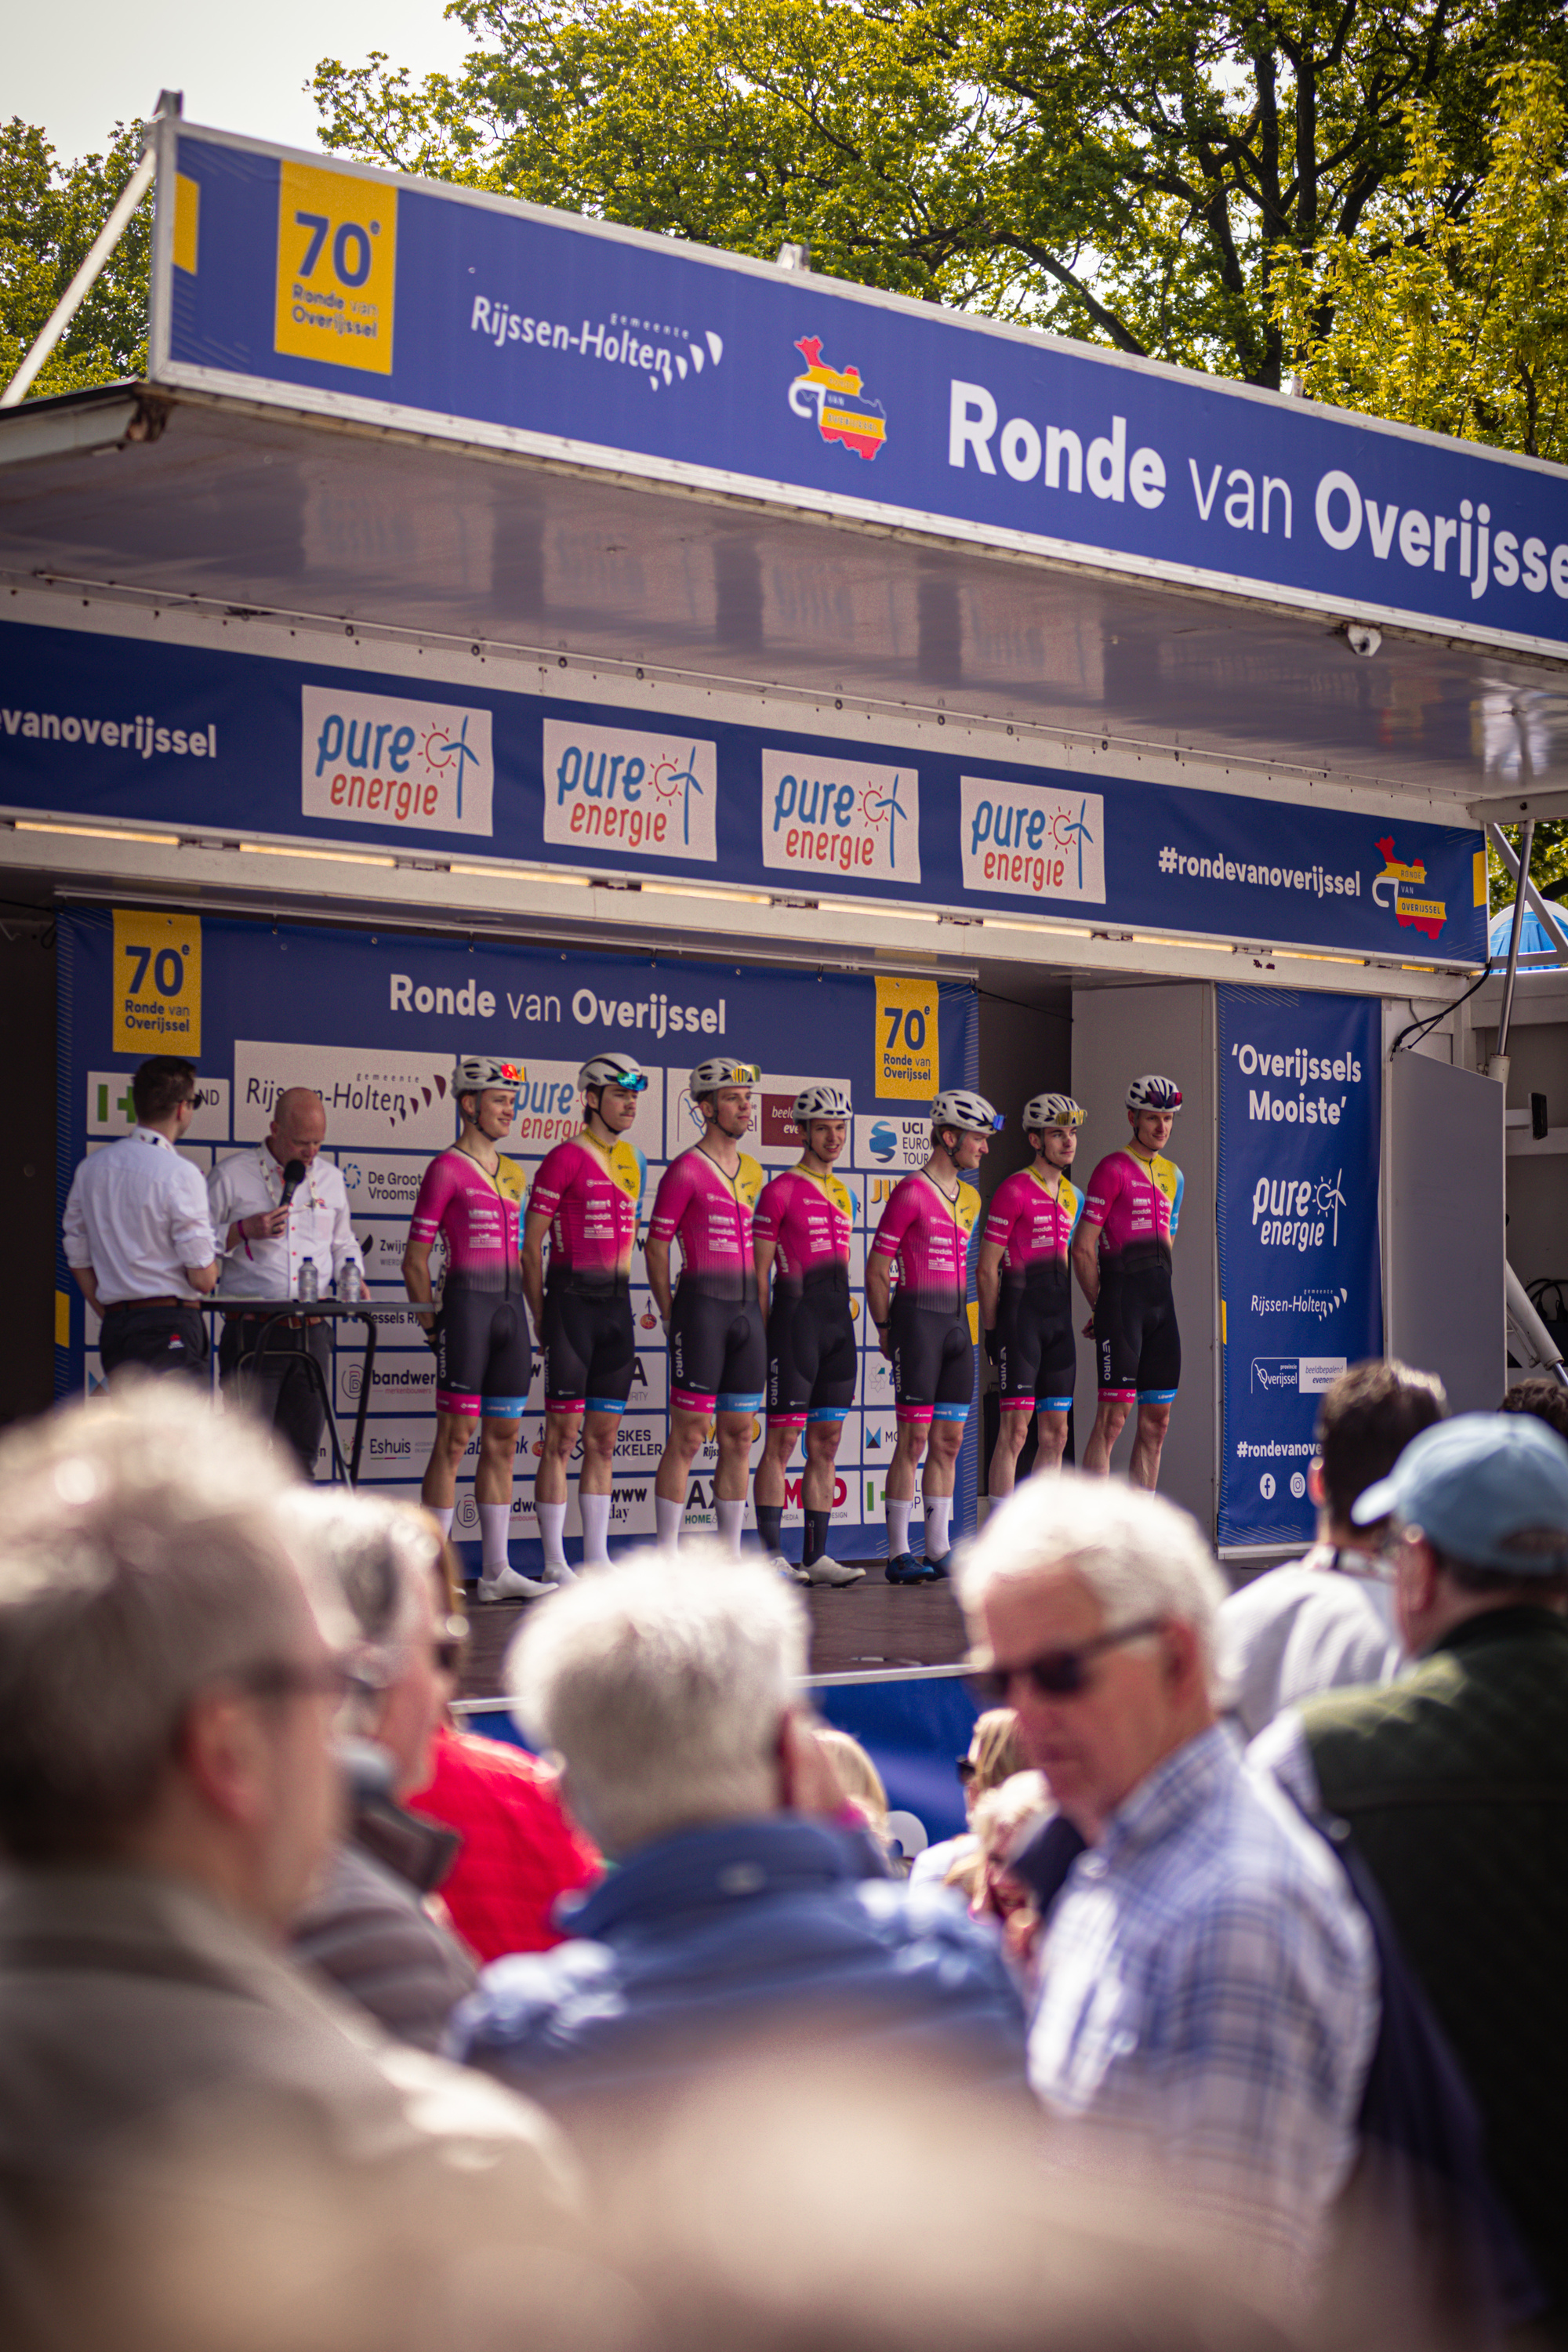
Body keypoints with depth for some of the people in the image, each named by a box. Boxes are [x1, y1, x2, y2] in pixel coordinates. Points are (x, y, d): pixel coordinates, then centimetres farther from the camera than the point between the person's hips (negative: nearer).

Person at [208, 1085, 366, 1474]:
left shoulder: (329, 1178, 15)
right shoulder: (231, 1175, 0)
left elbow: (342, 1243, 28)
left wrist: (352, 1278, 7)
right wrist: (244, 1231, -13)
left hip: (312, 1334, 5)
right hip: (252, 1333, -5)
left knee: (301, 1452, 8)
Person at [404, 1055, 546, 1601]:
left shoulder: (510, 1174, 17)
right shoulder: (447, 1170, -6)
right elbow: (415, 1259, -6)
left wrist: (529, 1314, 16)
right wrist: (433, 1324, -7)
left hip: (511, 1308, 7)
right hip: (468, 1304, -7)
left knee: (502, 1439, 8)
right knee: (455, 1438, -7)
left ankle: (495, 1571, 12)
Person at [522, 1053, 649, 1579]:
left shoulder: (633, 1161, 14)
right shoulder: (565, 1159, -8)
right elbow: (530, 1243, -8)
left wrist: (622, 1293, 15)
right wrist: (540, 1318, -8)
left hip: (617, 1303, 7)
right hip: (572, 1299, -7)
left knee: (604, 1437, 9)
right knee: (563, 1435, -4)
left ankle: (597, 1557, 14)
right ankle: (554, 1563, 0)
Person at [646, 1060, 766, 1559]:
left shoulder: (752, 1173, 15)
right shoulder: (685, 1171, -7)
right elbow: (656, 1249, -5)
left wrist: (756, 1310, 15)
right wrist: (671, 1318, -3)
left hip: (747, 1311, 7)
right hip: (701, 1308, -7)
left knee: (739, 1437, 8)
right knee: (688, 1438, -7)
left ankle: (731, 1554, 14)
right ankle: (668, 1557, -3)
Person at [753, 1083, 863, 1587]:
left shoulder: (842, 1194, 17)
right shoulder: (780, 1191, -4)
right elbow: (759, 1272, -5)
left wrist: (842, 1318, 16)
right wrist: (763, 1335, -10)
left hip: (838, 1320, 7)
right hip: (795, 1318, -7)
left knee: (826, 1443, 7)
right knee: (782, 1440, -7)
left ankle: (817, 1556, 10)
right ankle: (771, 1554, -4)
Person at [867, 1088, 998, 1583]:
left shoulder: (969, 1198, 15)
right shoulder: (911, 1193, -9)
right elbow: (877, 1269, -7)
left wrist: (960, 1318, 17)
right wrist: (887, 1331, -4)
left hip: (958, 1324, 7)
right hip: (917, 1319, -7)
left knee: (949, 1440, 7)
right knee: (914, 1439, -6)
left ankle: (939, 1550, 12)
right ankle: (898, 1554, -2)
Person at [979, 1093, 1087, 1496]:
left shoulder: (1072, 1197, 15)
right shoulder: (1015, 1191, -8)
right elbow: (986, 1269, -8)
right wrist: (993, 1330, -9)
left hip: (1060, 1316, 8)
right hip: (1020, 1314, -8)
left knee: (1056, 1433, 7)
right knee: (1015, 1430, -9)